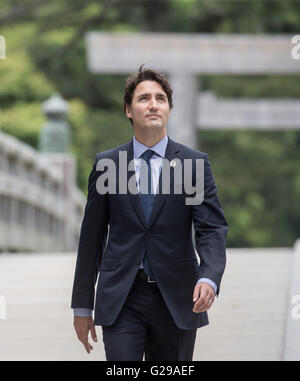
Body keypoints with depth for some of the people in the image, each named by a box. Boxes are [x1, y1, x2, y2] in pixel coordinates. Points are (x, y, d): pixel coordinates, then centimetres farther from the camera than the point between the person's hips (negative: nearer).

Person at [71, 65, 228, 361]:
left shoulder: (194, 163, 3)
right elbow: (91, 237, 9)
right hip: (120, 301, 0)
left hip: (176, 300, 0)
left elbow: (212, 229, -4)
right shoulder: (106, 164, 6)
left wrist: (209, 278, -24)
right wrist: (82, 305, 9)